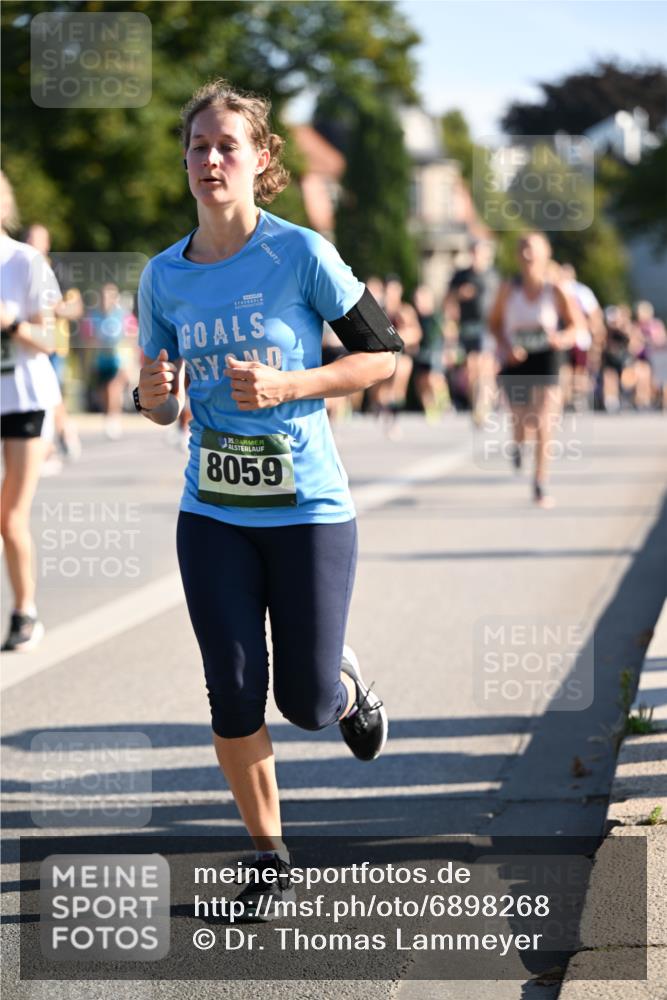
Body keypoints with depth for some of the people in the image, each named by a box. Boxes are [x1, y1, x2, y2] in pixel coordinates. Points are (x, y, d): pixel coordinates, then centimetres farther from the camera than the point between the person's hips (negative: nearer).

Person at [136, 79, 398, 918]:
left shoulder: (301, 254, -10)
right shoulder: (164, 276, 2)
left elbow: (382, 353, -5)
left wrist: (286, 386, -17)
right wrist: (153, 394, -12)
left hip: (308, 509, -3)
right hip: (212, 515, 3)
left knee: (305, 704, 2)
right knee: (233, 694, 1)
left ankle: (346, 683, 39)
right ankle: (269, 855, 18)